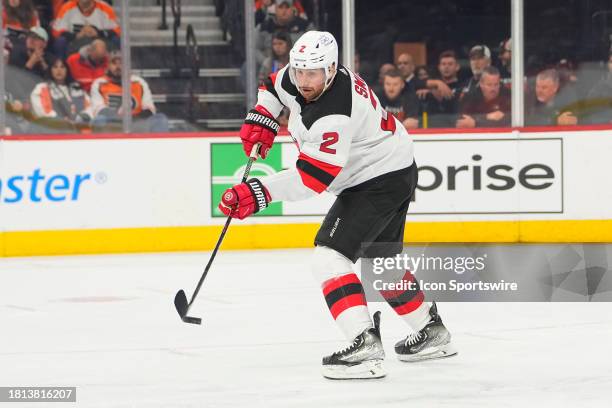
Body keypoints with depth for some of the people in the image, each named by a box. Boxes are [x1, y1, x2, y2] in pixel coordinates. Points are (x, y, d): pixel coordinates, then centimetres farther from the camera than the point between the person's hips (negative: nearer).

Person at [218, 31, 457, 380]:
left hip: (383, 179, -11)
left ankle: (365, 347, -31)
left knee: (330, 255, -20)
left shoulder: (335, 114, -33)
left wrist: (259, 193, -39)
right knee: (380, 259, 25)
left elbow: (312, 177, -35)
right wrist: (261, 119, 3)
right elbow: (275, 86, 18)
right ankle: (432, 332, 40)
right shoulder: (303, 76, -6)